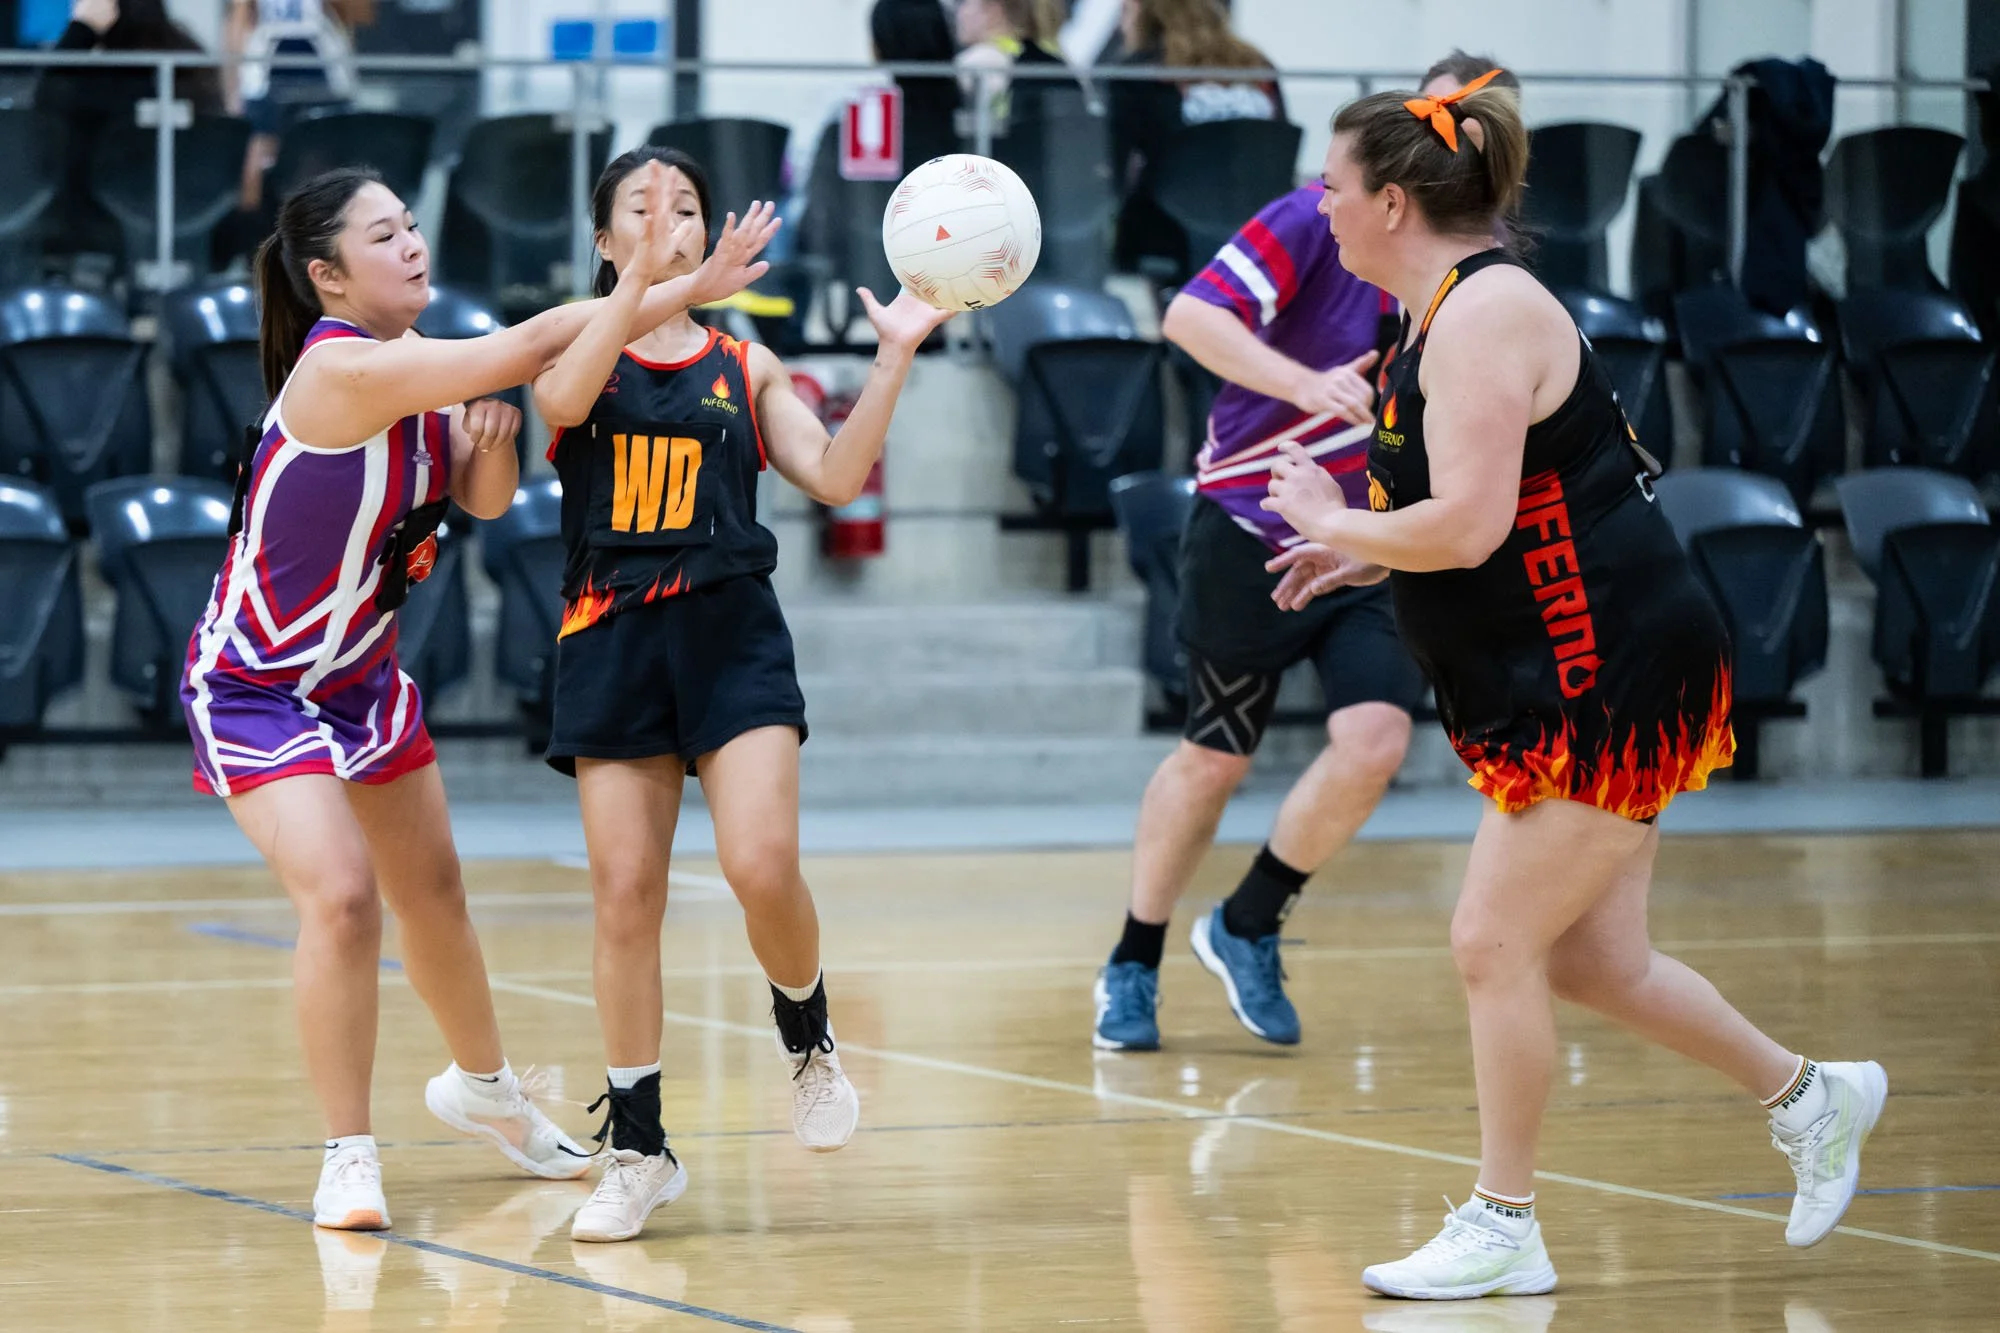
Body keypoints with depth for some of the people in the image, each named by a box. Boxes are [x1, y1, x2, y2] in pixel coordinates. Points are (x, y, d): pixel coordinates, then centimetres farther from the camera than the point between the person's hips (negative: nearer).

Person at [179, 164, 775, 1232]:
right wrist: (685, 292, -33)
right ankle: (348, 1160, -8)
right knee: (341, 897, -22)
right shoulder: (342, 368, -30)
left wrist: (492, 437, -18)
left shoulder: (416, 369, -3)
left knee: (432, 891, 20)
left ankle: (481, 1089, 45)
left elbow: (484, 499, 4)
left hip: (362, 671, 9)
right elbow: (533, 344, -36)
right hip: (254, 688, -9)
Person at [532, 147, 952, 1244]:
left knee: (762, 867, -18)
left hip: (732, 631, 0)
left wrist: (893, 360, -8)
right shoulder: (574, 346, 8)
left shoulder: (744, 365, 12)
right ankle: (637, 1146, 9)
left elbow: (834, 477, 1)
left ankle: (807, 1039, 13)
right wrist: (640, 282, -23)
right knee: (626, 893, -3)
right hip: (613, 636, 0)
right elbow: (562, 400, -16)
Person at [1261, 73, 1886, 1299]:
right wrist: (1370, 553, 13)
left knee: (1496, 943, -6)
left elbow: (1467, 525, -27)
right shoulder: (1460, 309, 13)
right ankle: (1811, 1098, 29)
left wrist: (1331, 521, -11)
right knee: (1593, 960, 14)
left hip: (1612, 681, -10)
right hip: (1587, 687, 10)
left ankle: (1503, 1231, 4)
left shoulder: (1485, 314, -18)